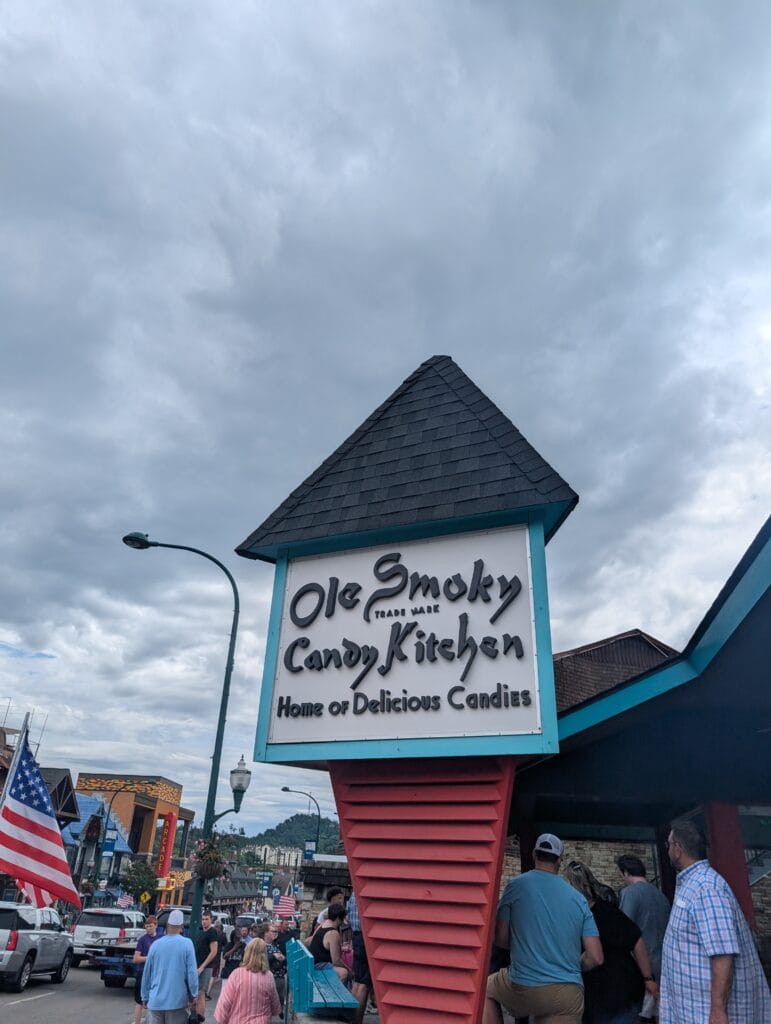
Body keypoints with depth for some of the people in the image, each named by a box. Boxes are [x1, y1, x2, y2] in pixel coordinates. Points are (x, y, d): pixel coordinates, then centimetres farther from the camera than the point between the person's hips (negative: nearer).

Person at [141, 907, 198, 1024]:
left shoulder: (155, 944, 1)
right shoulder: (187, 944, -8)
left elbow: (146, 974, 7)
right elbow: (192, 973, -10)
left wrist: (145, 997, 18)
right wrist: (193, 996, 1)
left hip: (155, 1001, 3)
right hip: (177, 1001, -3)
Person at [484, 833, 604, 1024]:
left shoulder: (517, 885, -1)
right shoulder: (578, 898, 7)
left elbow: (499, 938, 1)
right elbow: (595, 957, 5)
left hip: (525, 989, -2)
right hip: (570, 995, 2)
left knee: (487, 988, 25)